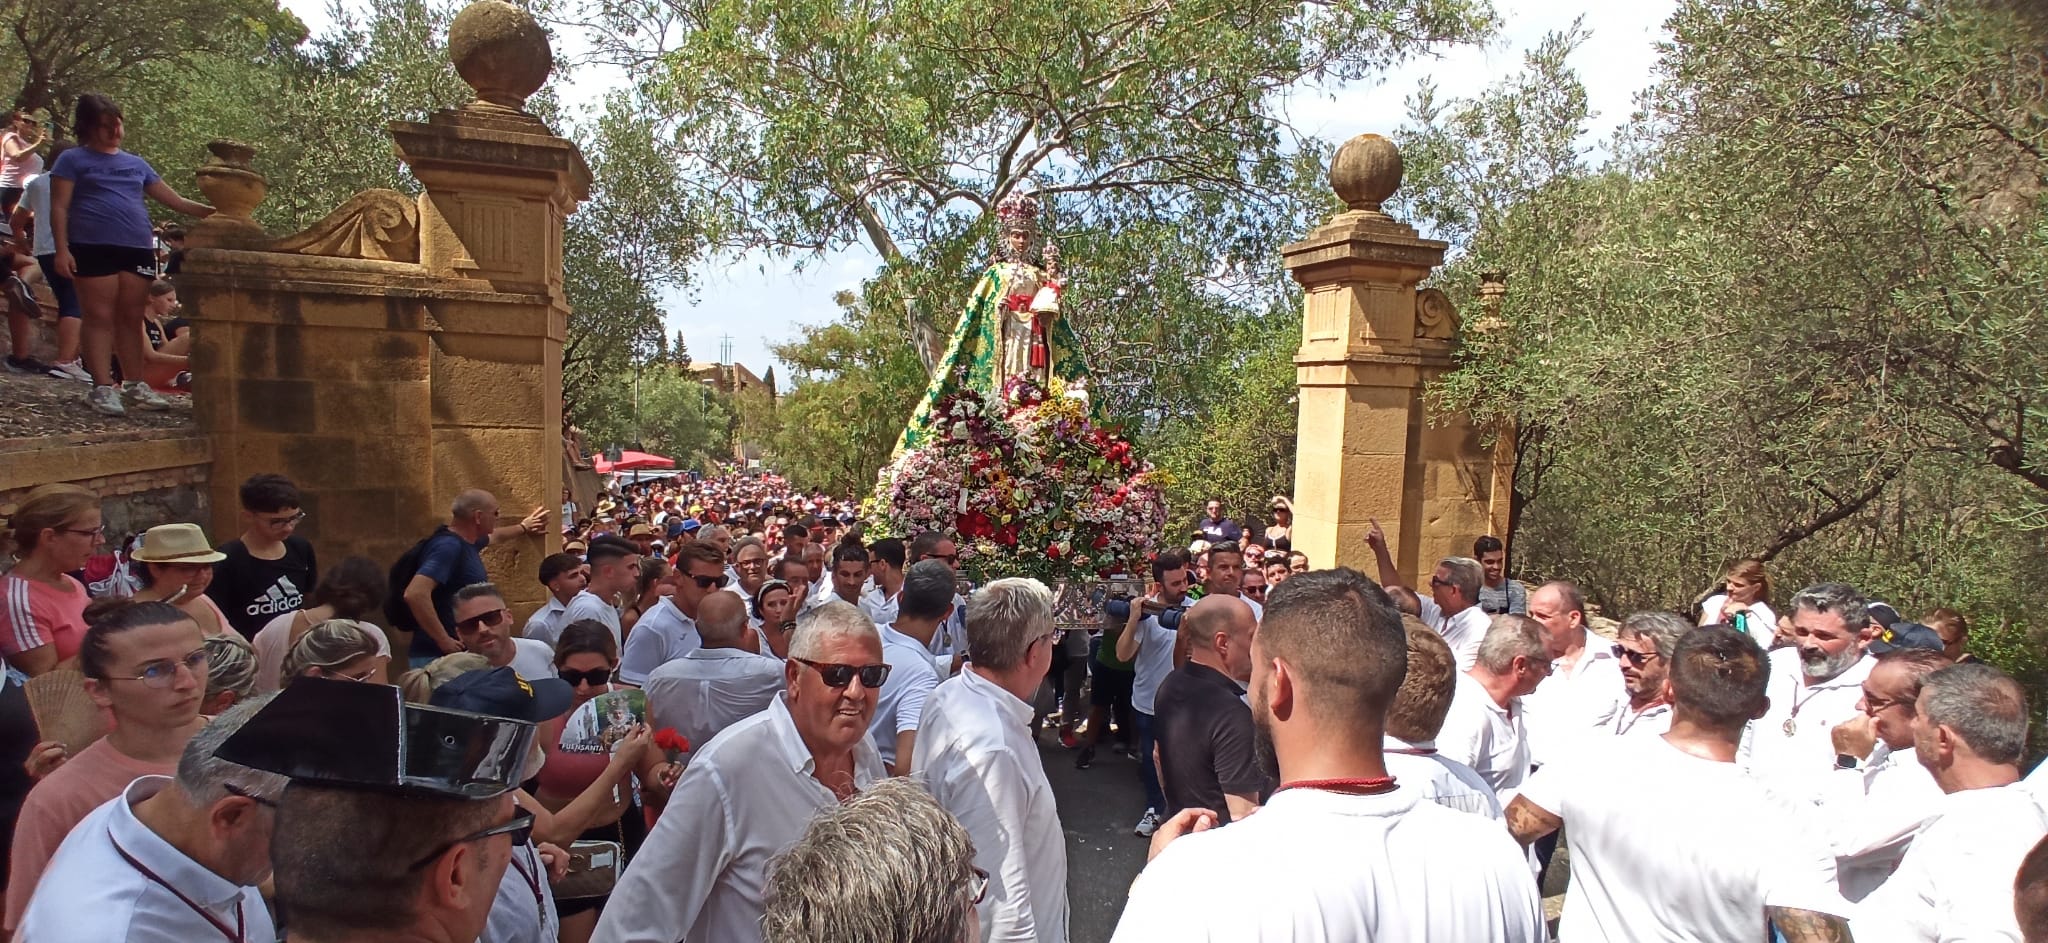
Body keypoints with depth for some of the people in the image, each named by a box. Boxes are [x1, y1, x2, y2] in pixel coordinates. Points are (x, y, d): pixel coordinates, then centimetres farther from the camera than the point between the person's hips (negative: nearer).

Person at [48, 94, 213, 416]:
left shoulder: (136, 164, 20)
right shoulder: (73, 160, 6)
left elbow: (175, 200, 20)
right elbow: (59, 208, 1)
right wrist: (62, 249, -10)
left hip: (138, 248, 4)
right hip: (94, 247, -4)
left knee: (132, 318, 7)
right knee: (100, 317, -5)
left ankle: (135, 384, 13)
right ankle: (102, 387, -5)